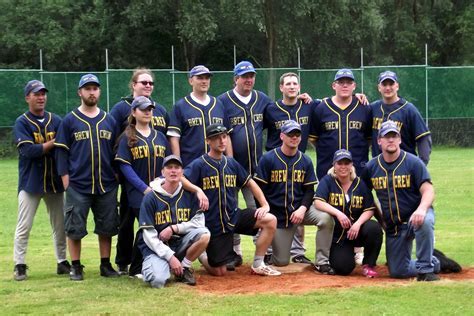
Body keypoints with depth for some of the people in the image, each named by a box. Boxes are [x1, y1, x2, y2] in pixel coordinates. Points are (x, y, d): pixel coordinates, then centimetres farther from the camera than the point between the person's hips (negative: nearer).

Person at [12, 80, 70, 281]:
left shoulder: (56, 121, 7)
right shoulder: (22, 123, -4)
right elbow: (28, 151, -16)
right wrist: (53, 143, -14)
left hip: (54, 181, 4)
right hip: (30, 182, -3)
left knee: (60, 225, 8)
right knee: (24, 226, -3)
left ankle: (62, 262, 18)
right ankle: (19, 265, 5)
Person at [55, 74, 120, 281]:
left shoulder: (109, 121, 10)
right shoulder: (69, 121, 2)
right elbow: (62, 152, 0)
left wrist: (117, 178, 7)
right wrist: (66, 180, -7)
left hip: (106, 185, 3)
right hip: (77, 186, -3)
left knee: (107, 227, 7)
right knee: (75, 228, -1)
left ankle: (106, 264, 17)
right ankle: (76, 267, 9)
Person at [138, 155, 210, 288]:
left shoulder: (189, 195, 0)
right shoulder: (151, 198, -9)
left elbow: (199, 221, -4)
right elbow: (149, 235, -12)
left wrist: (174, 228, -16)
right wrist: (170, 257, -19)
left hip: (180, 243, 3)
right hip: (157, 247, -3)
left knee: (204, 234, -24)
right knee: (158, 281, -30)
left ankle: (184, 268, -2)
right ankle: (149, 266, 8)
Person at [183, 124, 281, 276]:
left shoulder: (231, 163, 8)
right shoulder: (199, 165, -9)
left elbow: (250, 183, 17)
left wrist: (265, 205, 5)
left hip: (234, 216, 5)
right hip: (213, 223, -5)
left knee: (270, 220, -16)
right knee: (220, 272, -3)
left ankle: (258, 265, -2)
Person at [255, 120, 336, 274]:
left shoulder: (306, 161, 4)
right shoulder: (268, 159, -6)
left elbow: (309, 191, 5)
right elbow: (259, 189, -6)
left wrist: (302, 209, -14)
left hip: (300, 210, 3)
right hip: (277, 214, -2)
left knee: (326, 218, -28)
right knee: (281, 261, -4)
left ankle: (322, 262, -15)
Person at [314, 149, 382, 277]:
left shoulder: (360, 183, 3)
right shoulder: (327, 181, -3)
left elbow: (369, 209, -2)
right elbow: (318, 202, -18)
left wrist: (358, 223, -21)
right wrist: (338, 213, -32)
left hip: (357, 231, 2)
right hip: (336, 236, -2)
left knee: (374, 227, -31)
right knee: (343, 268, -22)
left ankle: (368, 265, -8)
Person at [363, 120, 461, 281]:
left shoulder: (413, 162, -11)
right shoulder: (371, 167, 1)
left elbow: (428, 191, -18)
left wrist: (421, 209, -39)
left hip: (415, 216, -4)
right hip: (393, 225, 4)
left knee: (425, 220, -41)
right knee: (397, 271, 1)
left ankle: (425, 269, -24)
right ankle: (436, 263, 26)